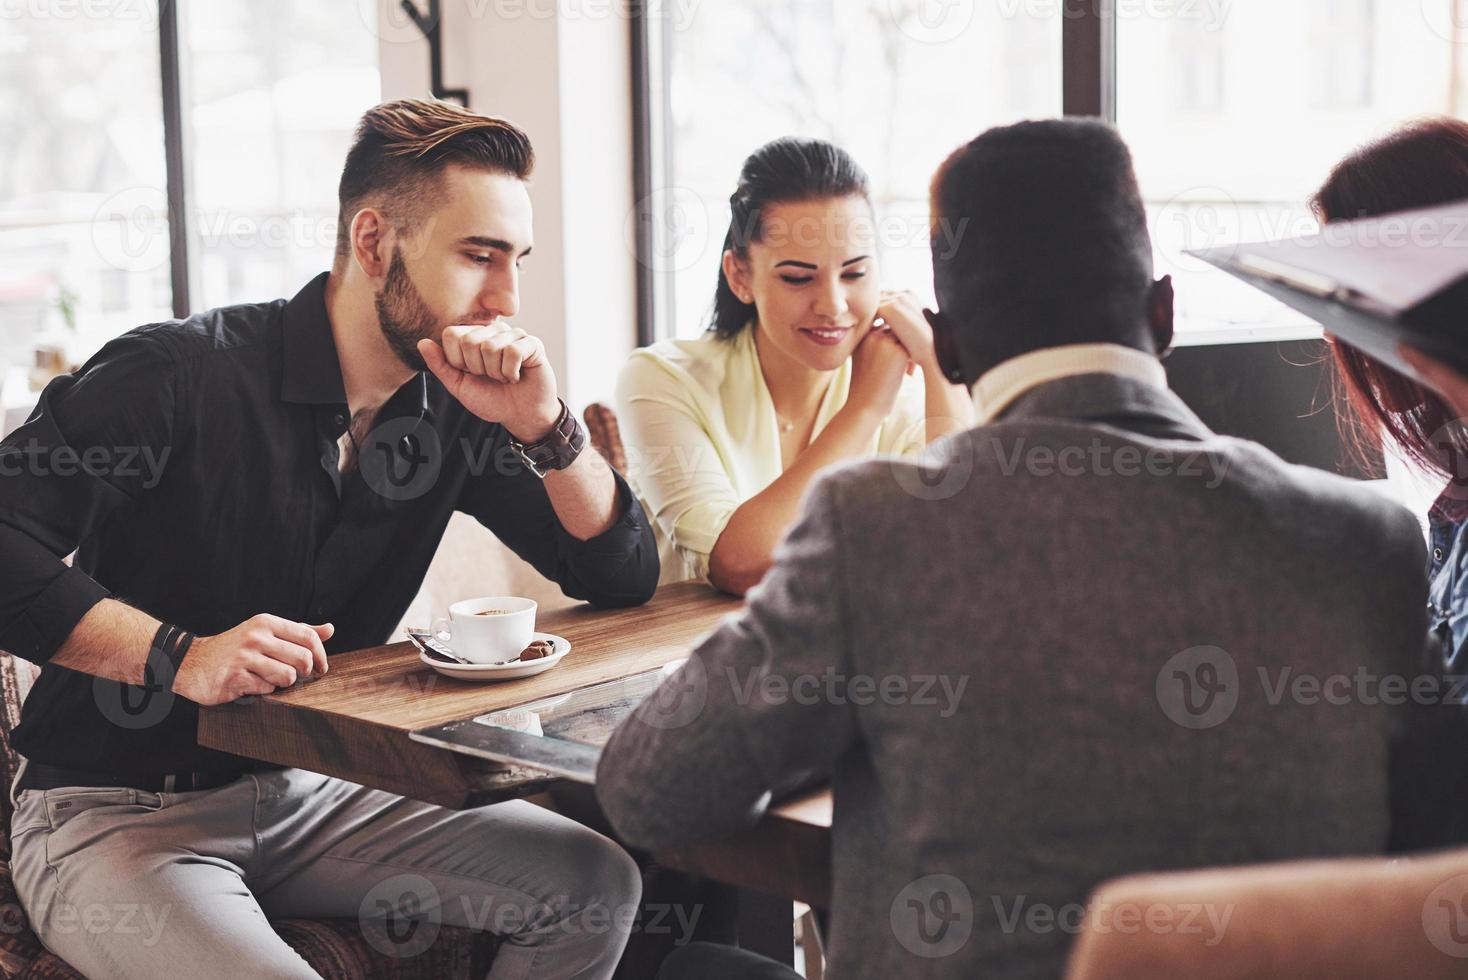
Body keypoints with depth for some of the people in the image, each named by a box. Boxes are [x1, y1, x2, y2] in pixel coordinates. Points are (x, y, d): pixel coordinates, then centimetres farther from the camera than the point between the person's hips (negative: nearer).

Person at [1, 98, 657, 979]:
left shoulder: (450, 410, 1)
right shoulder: (182, 375, -18)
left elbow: (625, 576, 1)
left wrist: (545, 425, -16)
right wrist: (181, 657, -32)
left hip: (302, 797, 6)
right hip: (113, 812, -6)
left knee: (596, 883, -7)